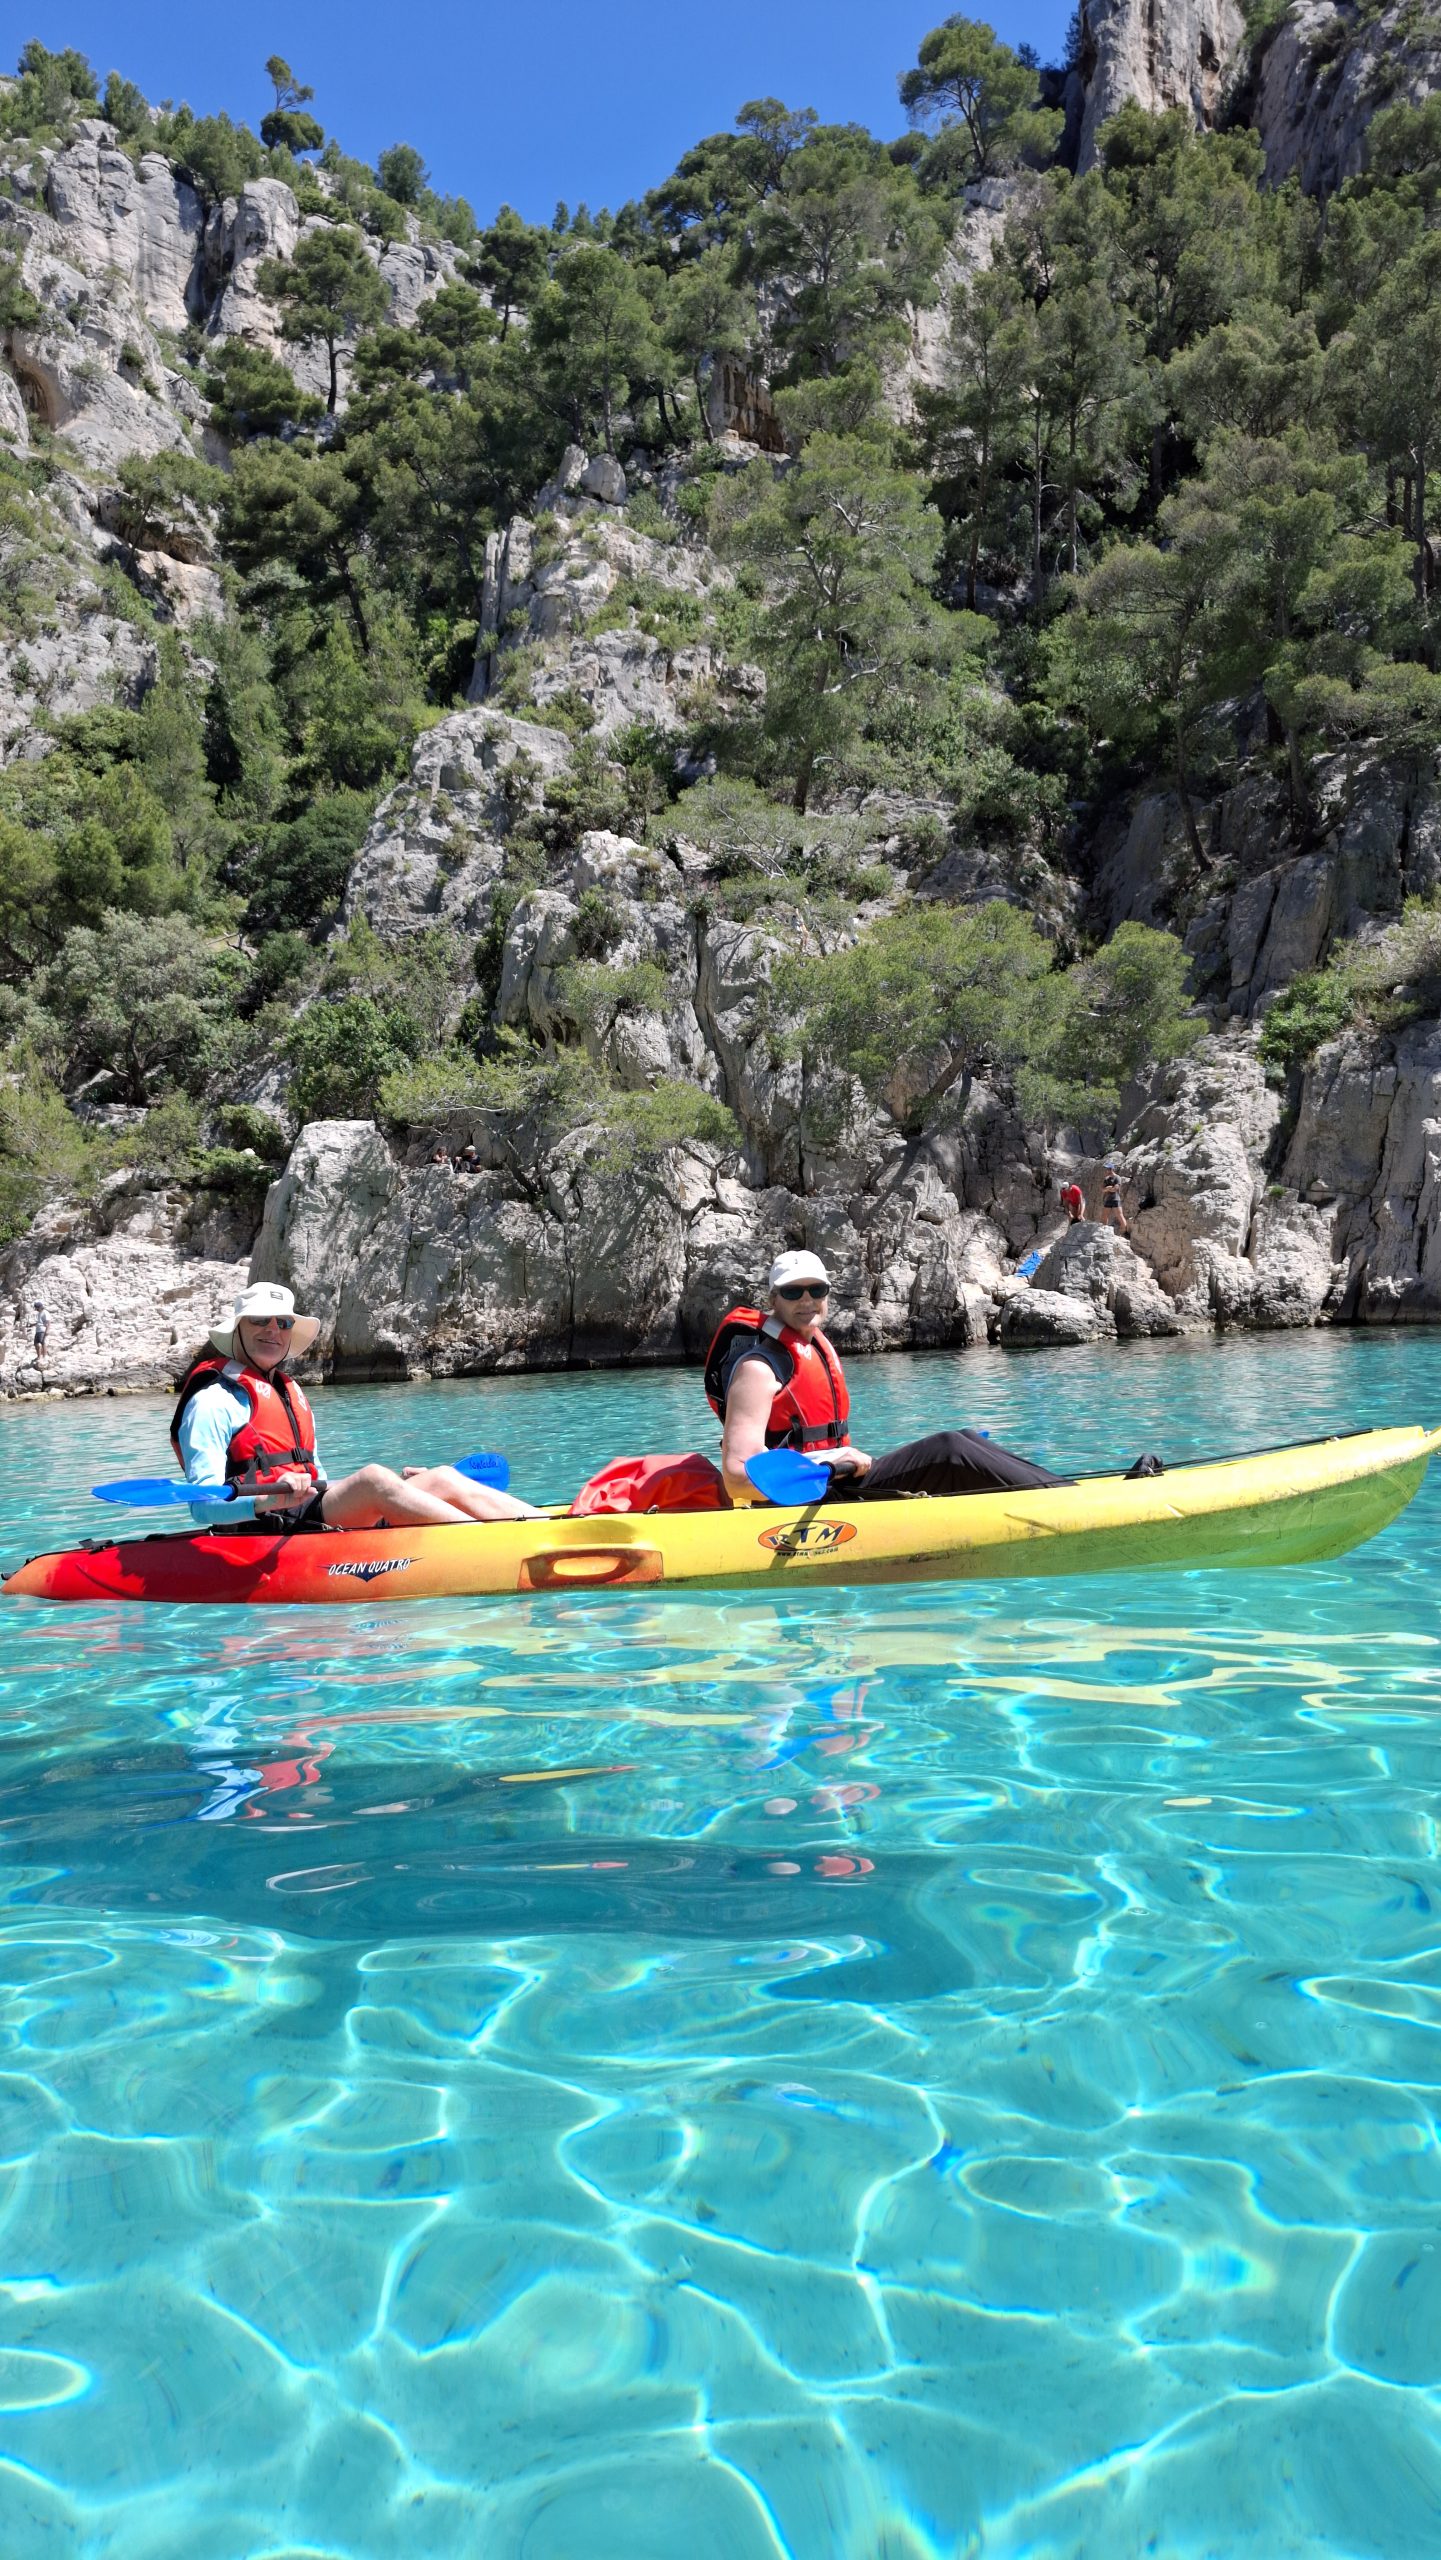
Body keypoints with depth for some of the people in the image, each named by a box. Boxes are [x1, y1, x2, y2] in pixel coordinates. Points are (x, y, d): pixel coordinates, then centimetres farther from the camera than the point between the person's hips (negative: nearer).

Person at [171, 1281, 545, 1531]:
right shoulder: (215, 1399, -2)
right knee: (373, 1478, -31)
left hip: (311, 1517, 9)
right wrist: (267, 1501, -30)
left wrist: (401, 1487, 19)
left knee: (441, 1479, -8)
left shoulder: (291, 1393, 24)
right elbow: (203, 1506, -12)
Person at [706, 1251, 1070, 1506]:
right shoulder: (758, 1365, -15)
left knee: (964, 1440, 0)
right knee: (948, 1450, -19)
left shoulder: (815, 1344, 15)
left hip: (835, 1486, 10)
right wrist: (831, 1464, -26)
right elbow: (740, 1470, -23)